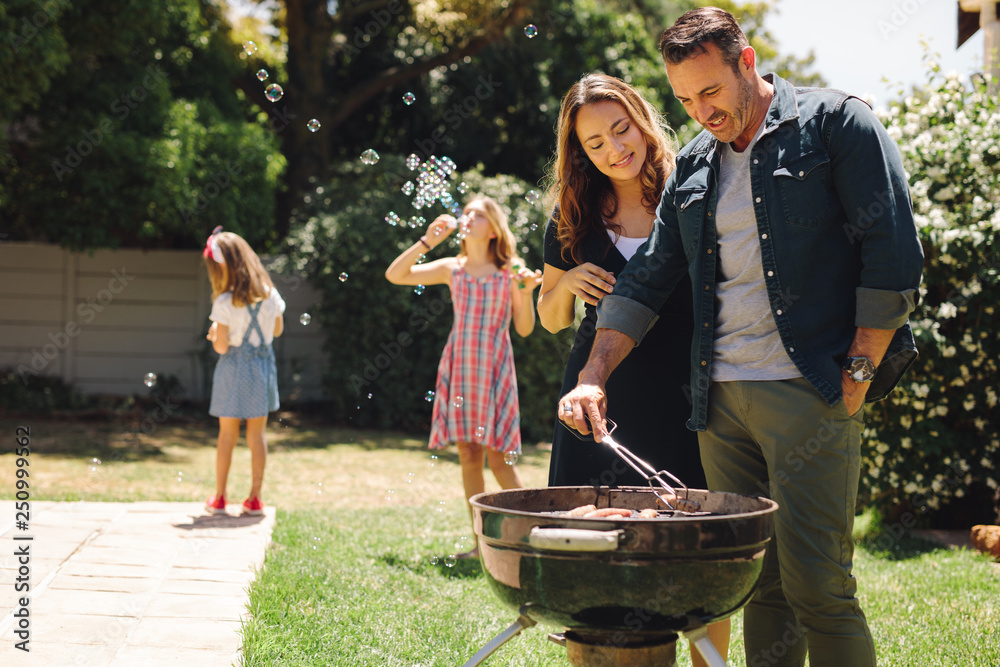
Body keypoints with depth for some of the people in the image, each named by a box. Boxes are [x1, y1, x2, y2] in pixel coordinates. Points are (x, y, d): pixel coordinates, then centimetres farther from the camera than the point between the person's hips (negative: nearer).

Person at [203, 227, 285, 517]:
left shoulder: (225, 303, -17)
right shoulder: (270, 295, -3)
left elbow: (222, 346, -15)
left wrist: (213, 334, 5)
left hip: (234, 367, -3)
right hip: (262, 365, 3)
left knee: (227, 434, 8)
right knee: (257, 434, 9)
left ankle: (219, 498, 16)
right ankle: (255, 498, 11)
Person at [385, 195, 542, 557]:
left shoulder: (509, 271, 1)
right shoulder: (452, 269, 8)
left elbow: (525, 329, 1)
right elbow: (394, 275, 4)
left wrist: (526, 291, -15)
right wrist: (426, 241, -3)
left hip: (493, 369, -3)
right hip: (458, 366, 3)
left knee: (498, 457, -7)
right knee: (468, 456, 2)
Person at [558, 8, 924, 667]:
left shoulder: (837, 123, 1)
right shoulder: (694, 167, 17)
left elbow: (894, 255, -5)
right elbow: (647, 278, 16)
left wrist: (859, 374, -9)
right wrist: (594, 378, 4)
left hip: (810, 391, -5)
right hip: (721, 398, 5)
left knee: (818, 586, -9)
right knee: (758, 585, 8)